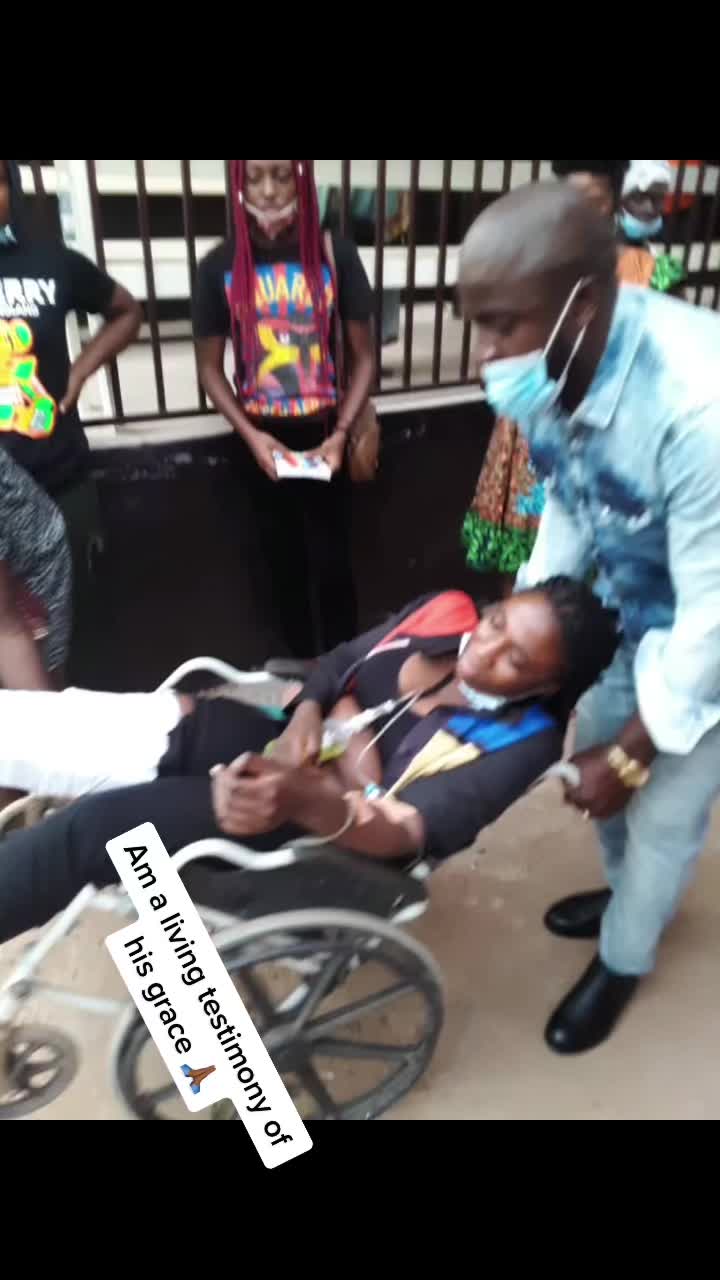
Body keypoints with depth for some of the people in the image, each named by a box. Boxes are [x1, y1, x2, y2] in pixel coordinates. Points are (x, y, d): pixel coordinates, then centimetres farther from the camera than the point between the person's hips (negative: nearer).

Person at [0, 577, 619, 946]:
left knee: (92, 828, -21)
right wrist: (307, 714, -14)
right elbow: (338, 664, 8)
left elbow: (412, 831, -26)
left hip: (316, 833, -6)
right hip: (285, 752, 6)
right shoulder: (446, 612, -2)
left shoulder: (521, 739, -15)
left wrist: (307, 799, -46)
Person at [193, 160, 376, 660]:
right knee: (280, 559, 12)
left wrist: (342, 433, -13)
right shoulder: (221, 266, -2)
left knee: (332, 559, 2)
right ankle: (301, 666, 30)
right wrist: (250, 434, -11)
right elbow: (210, 365, 2)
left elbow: (364, 356, -2)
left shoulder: (335, 254, -4)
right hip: (261, 440, 2)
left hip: (323, 436, -1)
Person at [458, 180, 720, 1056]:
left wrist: (630, 755, -20)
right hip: (633, 614, 7)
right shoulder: (552, 373, -17)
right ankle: (630, 895, 53)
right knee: (596, 758, 22)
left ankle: (623, 959, 41)